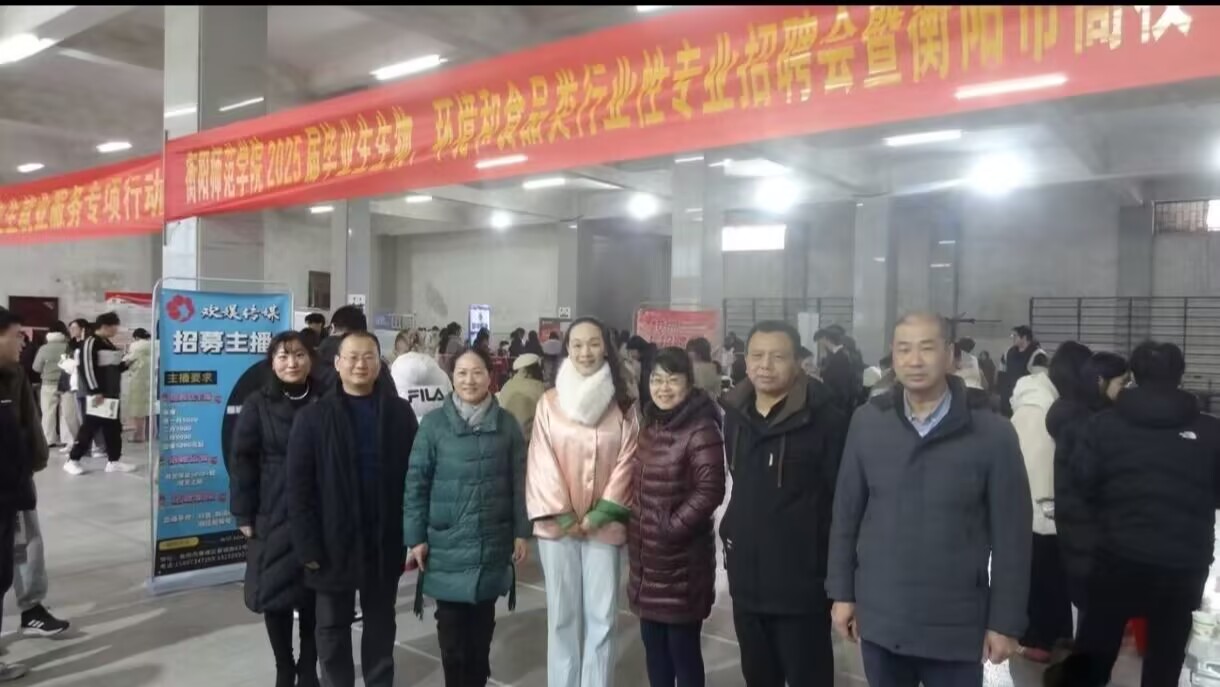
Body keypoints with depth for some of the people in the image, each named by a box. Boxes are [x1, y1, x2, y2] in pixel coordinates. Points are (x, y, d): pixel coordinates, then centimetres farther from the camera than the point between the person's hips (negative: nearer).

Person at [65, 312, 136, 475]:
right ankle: (72, 460, 4)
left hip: (111, 395, 9)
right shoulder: (90, 343, -13)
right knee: (89, 427, -6)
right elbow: (86, 368, -20)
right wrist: (95, 392, -23)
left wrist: (125, 364, 5)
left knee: (114, 428, 10)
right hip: (98, 395, -9)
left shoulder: (108, 344, 16)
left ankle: (114, 461, 15)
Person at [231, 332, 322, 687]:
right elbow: (242, 460, -2)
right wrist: (244, 514, -5)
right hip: (273, 517, 0)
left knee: (314, 596, 6)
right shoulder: (258, 404, -1)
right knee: (275, 595, 7)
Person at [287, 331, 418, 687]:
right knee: (333, 627, 13)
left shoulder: (400, 413, -1)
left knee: (381, 625, 17)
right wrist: (307, 546, -11)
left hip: (384, 541, 1)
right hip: (334, 542, -1)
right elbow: (298, 487, -6)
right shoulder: (313, 417, -4)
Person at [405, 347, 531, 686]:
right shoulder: (434, 424, -5)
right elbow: (415, 482, -3)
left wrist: (521, 532, 2)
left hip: (493, 543, 2)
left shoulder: (507, 424, 0)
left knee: (482, 624, 14)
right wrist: (416, 537, -5)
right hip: (446, 543, -1)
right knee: (451, 625, 7)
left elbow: (518, 481, 4)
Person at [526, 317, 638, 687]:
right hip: (557, 523, 0)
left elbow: (626, 462, -1)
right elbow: (542, 462, -3)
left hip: (604, 524, 0)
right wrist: (563, 515, -8)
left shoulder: (623, 405, 1)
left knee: (602, 617, 3)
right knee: (562, 615, 8)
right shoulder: (550, 402, 0)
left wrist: (600, 514, -8)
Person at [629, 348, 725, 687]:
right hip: (646, 554, 8)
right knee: (653, 642, 18)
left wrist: (672, 527, -17)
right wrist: (636, 528, 10)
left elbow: (709, 491, -21)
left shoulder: (701, 430, -16)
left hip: (681, 557, -8)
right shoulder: (650, 426, 10)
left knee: (682, 646, 4)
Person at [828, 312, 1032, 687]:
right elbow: (846, 513, 3)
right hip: (879, 617, 2)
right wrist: (842, 592, 4)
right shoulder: (867, 421, -3)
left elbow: (1011, 534, -6)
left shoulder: (992, 432, -10)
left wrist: (1005, 621, -4)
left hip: (956, 626, -2)